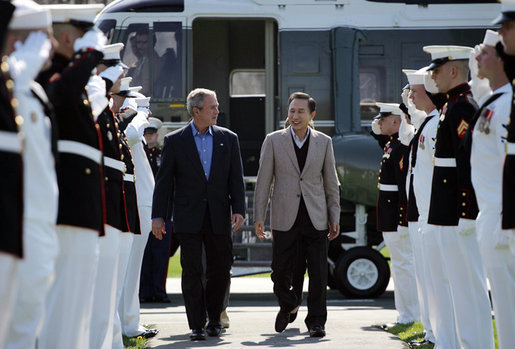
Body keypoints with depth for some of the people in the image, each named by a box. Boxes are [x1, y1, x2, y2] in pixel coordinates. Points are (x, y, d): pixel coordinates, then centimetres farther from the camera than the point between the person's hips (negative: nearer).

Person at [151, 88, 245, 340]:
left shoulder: (228, 139, 8)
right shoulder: (174, 141, 2)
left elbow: (236, 178, 7)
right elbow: (164, 181, 3)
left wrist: (238, 210, -4)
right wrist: (158, 216, -2)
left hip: (218, 217, 2)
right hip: (188, 217, -2)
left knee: (221, 270, 6)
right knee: (192, 272, -2)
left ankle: (214, 318, 24)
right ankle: (197, 326, 2)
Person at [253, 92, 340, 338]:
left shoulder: (324, 142, 7)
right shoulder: (273, 141, 3)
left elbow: (331, 183, 11)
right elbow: (263, 181, 3)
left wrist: (334, 218, 6)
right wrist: (259, 217, -1)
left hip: (316, 219, 1)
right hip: (285, 220, -1)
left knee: (318, 275, -2)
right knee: (280, 273, 1)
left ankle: (316, 321, 11)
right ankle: (288, 306, 30)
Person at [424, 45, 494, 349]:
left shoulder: (461, 108, -15)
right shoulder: (454, 107, 17)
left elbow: (469, 162, -21)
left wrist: (467, 214, -23)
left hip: (459, 214, -11)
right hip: (452, 213, 11)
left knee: (468, 286, -7)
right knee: (462, 283, 13)